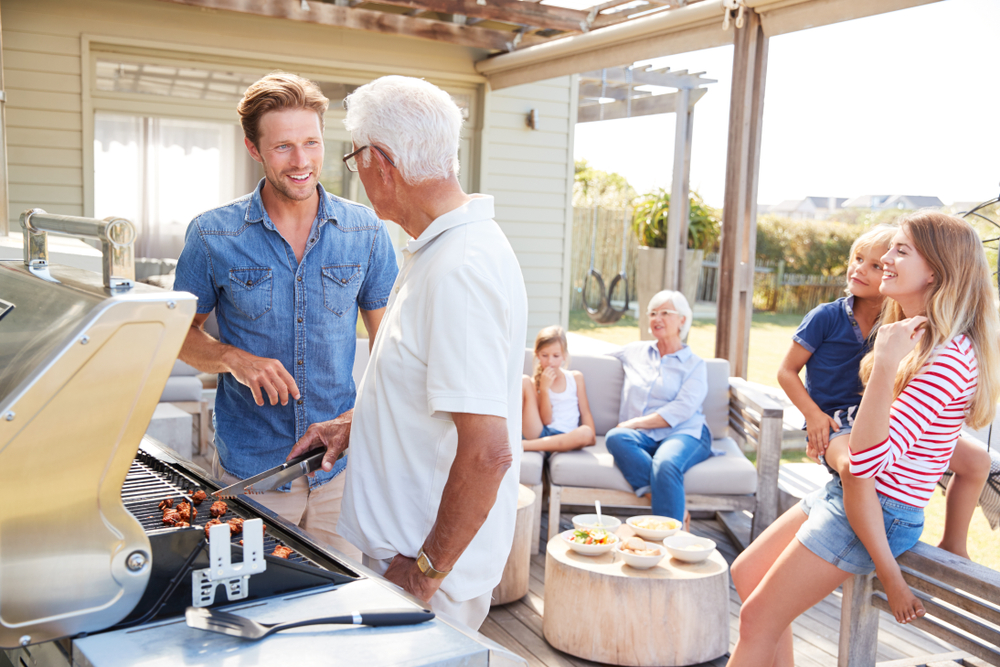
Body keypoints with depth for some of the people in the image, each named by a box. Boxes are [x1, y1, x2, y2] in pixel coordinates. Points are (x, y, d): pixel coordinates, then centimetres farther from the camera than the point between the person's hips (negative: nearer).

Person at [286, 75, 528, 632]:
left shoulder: (460, 271, -26)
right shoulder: (442, 248, 8)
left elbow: (487, 452, -30)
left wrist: (428, 570, -20)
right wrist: (356, 423, 14)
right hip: (401, 543, 9)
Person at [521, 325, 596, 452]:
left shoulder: (576, 377, 14)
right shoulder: (535, 381, 8)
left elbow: (585, 412, 12)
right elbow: (546, 420, -1)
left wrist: (591, 436, -5)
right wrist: (544, 388, -11)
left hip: (565, 438, 1)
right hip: (539, 433, -1)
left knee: (586, 432, -37)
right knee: (524, 380, -13)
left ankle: (525, 445, -32)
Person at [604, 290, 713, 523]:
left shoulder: (694, 364, 13)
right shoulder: (635, 350, 25)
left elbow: (681, 410, -3)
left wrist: (636, 423, -11)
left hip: (684, 433, -3)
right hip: (643, 437, 3)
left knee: (665, 464, -39)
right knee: (615, 437, -34)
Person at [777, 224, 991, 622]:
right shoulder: (826, 318, -6)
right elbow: (787, 371, 0)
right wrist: (813, 415, -12)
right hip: (834, 426, -5)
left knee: (976, 459, -5)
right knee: (855, 465, -43)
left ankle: (953, 546, 16)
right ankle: (890, 574, -39)